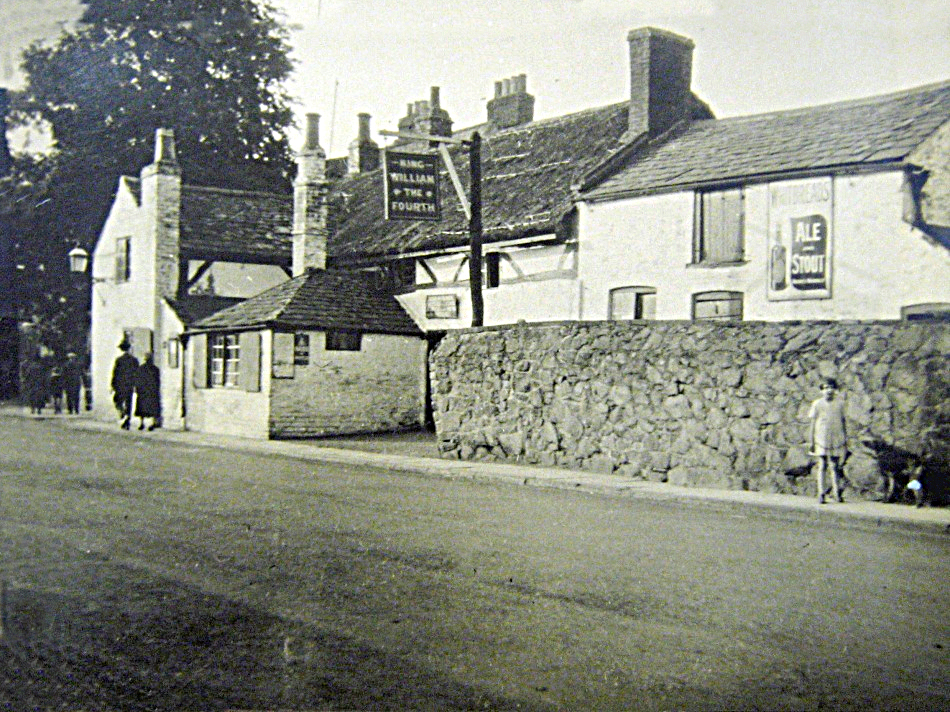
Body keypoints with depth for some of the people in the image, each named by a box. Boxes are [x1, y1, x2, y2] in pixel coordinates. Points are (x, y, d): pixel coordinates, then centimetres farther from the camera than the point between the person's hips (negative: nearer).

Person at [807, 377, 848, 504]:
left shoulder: (839, 404, 8)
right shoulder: (817, 404, 1)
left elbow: (843, 422, 14)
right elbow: (812, 424, 3)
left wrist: (846, 440, 11)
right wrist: (811, 442, -1)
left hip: (837, 440, 2)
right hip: (821, 440, -2)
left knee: (835, 467, 4)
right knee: (822, 466, -2)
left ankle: (837, 493, 13)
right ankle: (821, 494, 0)